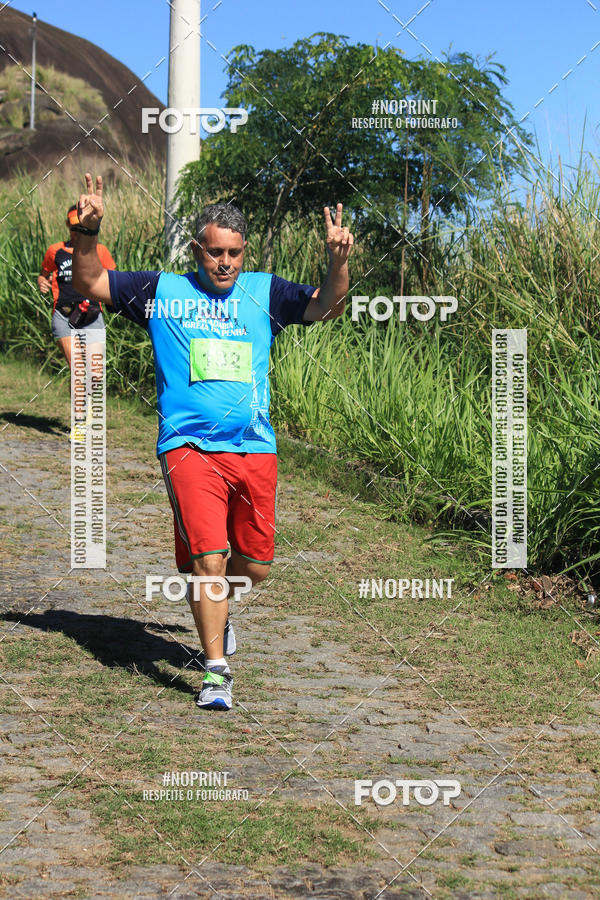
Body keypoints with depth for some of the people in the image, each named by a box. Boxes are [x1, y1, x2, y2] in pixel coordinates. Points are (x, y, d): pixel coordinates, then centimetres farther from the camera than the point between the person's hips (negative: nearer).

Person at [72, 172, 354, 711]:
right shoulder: (161, 291, 6)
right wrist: (88, 232, -9)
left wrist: (338, 261, -10)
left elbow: (325, 307, 8)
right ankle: (216, 670, -2)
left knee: (255, 566, 8)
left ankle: (215, 605, 42)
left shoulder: (264, 293, 11)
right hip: (190, 446, -3)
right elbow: (89, 283, 8)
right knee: (208, 558, -15)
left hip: (255, 450, 3)